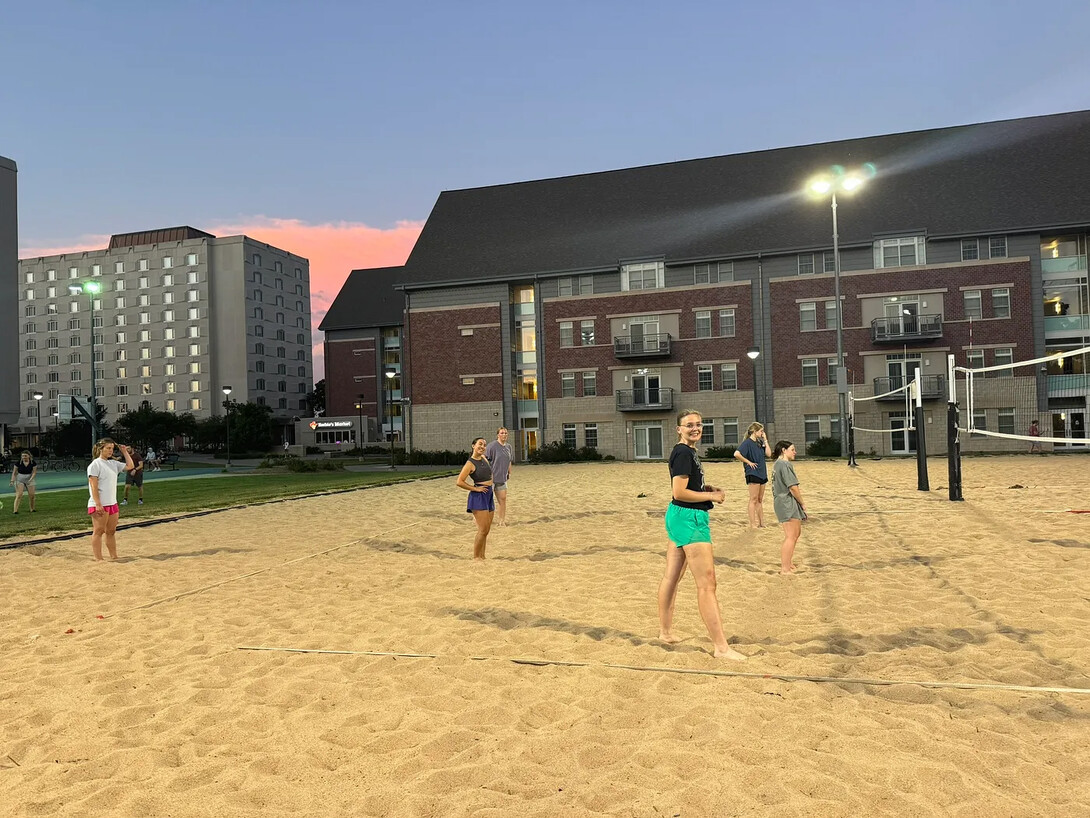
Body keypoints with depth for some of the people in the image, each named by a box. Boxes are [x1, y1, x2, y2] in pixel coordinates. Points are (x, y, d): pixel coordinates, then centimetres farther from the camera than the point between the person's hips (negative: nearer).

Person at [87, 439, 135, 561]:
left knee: (111, 531, 12)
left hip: (112, 504, 8)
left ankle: (114, 557, 19)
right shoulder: (95, 464, -10)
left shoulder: (113, 463, 13)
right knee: (99, 531, -3)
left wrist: (125, 452, 14)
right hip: (100, 505, -8)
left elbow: (130, 466, 20)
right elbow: (94, 486, -15)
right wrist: (98, 504, -21)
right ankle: (98, 559, 0)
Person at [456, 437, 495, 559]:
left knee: (486, 530, 10)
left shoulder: (484, 458, 10)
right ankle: (475, 557, -3)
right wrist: (475, 488, -13)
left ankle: (482, 556, 18)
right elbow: (459, 482, -18)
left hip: (489, 496, 8)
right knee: (483, 530, -12)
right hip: (478, 496, -8)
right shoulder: (470, 464, -12)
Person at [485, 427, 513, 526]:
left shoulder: (508, 446, 10)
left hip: (502, 478, 7)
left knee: (503, 499, 7)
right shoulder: (492, 446, -13)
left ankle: (501, 520, 16)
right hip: (491, 477, -7)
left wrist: (509, 473, 21)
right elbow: (485, 459, -15)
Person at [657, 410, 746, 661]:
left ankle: (665, 631, 28)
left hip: (678, 517, 11)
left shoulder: (686, 452, 14)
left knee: (671, 577, 17)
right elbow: (679, 492, -22)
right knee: (707, 584, -8)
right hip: (690, 518, -11)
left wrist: (707, 488, 10)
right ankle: (721, 647, -4)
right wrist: (712, 496, -13)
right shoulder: (684, 453, -17)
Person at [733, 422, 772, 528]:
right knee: (754, 500, -4)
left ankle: (761, 523, 19)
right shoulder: (747, 443, -12)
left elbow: (769, 454, 5)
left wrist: (765, 440, 3)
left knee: (760, 500, 13)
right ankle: (753, 524, -1)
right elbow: (736, 454, -25)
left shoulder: (759, 443, 12)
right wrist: (748, 462, -17)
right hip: (753, 474, -8)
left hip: (762, 474, 8)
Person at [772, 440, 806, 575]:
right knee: (791, 536, -8)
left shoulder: (778, 463, 16)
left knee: (797, 532, 22)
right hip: (787, 503, -11)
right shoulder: (785, 464, -16)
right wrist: (802, 503, -9)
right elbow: (793, 487, -20)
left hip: (782, 502, 11)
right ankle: (785, 569, -5)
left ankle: (787, 562, 32)